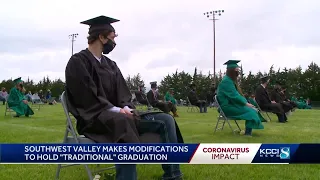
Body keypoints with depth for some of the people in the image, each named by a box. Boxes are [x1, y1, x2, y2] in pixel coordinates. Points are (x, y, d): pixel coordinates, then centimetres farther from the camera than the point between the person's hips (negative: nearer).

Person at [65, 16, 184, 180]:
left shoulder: (110, 64, 18)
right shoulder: (78, 62, -5)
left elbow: (122, 92, 11)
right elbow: (87, 98, -15)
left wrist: (126, 108, -11)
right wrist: (116, 110, -22)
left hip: (119, 116, 8)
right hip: (94, 118, -7)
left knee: (166, 120, -9)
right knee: (125, 124, -42)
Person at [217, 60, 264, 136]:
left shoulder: (230, 80, 14)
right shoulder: (226, 81, -17)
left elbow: (237, 94, 15)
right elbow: (234, 96, -22)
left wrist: (246, 102, 2)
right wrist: (246, 103, -16)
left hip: (231, 104, 10)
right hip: (228, 107, -10)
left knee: (253, 109, 0)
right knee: (250, 111, -16)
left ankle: (248, 132, -3)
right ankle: (248, 133, -11)